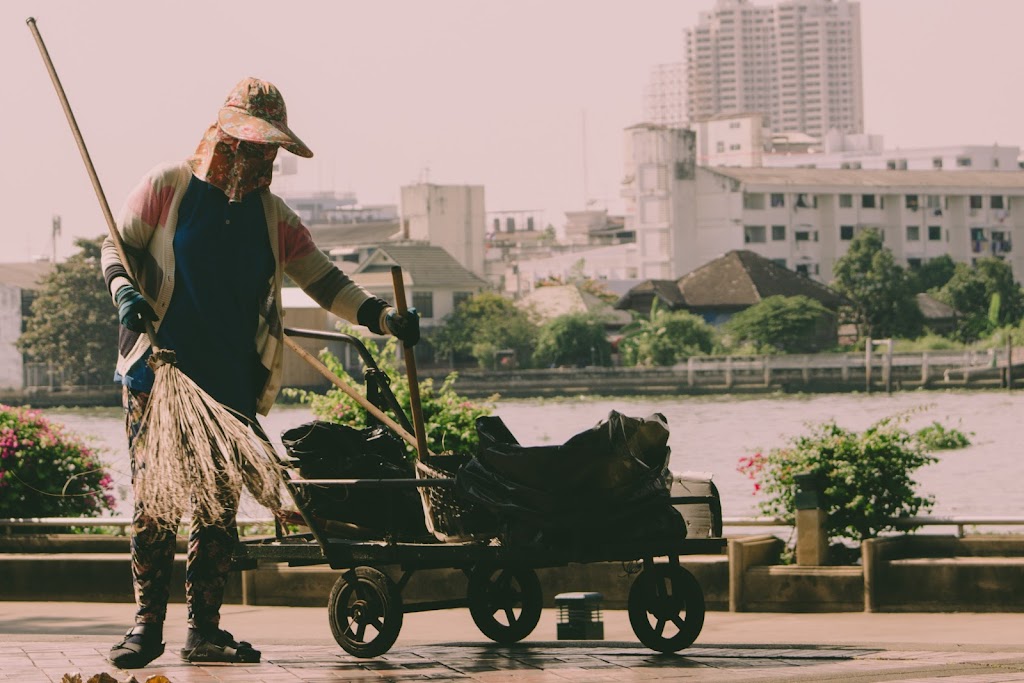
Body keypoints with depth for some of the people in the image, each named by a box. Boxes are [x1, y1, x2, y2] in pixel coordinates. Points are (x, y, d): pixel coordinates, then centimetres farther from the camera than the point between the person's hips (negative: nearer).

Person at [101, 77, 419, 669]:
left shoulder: (273, 216, 13)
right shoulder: (168, 187, 3)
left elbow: (325, 281, 12)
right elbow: (118, 245, 5)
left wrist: (384, 317, -1)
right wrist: (125, 290, -16)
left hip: (234, 386, 4)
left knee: (220, 508, 2)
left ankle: (205, 627, 8)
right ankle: (147, 624, 0)